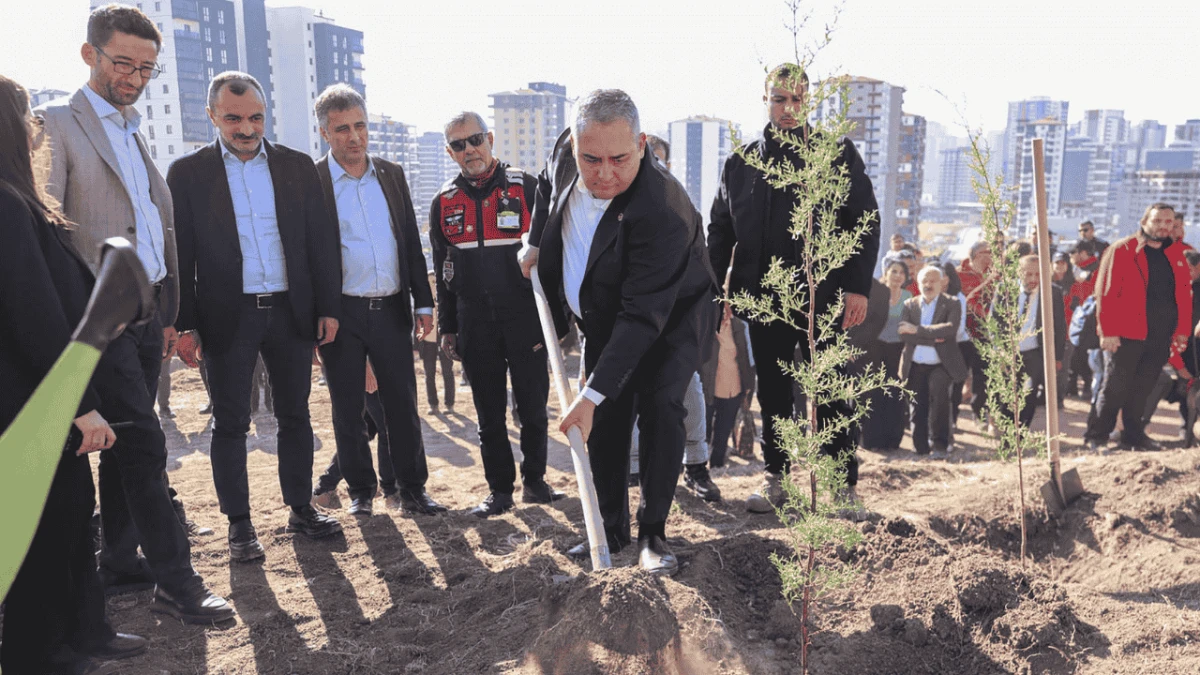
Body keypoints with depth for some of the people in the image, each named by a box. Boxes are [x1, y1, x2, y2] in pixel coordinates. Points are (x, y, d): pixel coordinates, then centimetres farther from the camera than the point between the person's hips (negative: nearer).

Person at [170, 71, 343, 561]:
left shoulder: (297, 166, 5)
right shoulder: (187, 173, 0)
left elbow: (321, 240, 5)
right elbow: (180, 253, -1)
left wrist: (328, 307, 0)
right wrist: (184, 324, -6)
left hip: (292, 311, 2)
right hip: (227, 317, -2)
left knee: (295, 415, 10)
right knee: (230, 422, 7)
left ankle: (300, 508, 24)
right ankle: (239, 523, 19)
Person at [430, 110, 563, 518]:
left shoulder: (525, 187, 0)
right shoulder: (445, 203, 9)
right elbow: (442, 272, 14)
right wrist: (447, 328, 10)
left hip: (525, 316, -2)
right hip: (475, 324, 2)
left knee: (533, 407, 5)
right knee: (490, 414, 8)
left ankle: (534, 480, 23)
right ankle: (500, 490, 20)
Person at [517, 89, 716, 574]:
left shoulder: (661, 212, -38)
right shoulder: (567, 150, -18)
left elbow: (643, 316, -39)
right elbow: (548, 184, 10)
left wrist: (592, 394, -40)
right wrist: (536, 243, 3)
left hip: (666, 320, -5)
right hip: (603, 321, 6)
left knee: (659, 408, -19)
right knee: (605, 422, 5)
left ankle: (653, 533, -4)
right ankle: (611, 528, 17)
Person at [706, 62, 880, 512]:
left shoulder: (837, 152, 5)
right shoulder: (741, 161, 12)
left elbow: (865, 221, 2)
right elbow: (720, 230, 14)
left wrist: (858, 286, -8)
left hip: (821, 296, -3)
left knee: (830, 395, 2)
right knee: (772, 395, 10)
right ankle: (775, 479, 22)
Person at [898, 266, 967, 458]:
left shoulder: (952, 304, 3)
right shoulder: (910, 305, 9)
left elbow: (951, 328, -16)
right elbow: (903, 334, -5)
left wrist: (917, 329, -17)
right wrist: (933, 338, -15)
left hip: (941, 365, -3)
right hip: (915, 365, 3)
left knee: (938, 391, -26)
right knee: (918, 407, 5)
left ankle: (940, 445, -15)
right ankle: (921, 448, 19)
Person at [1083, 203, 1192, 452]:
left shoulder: (1176, 255, 12)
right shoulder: (1122, 250, -5)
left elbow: (1185, 295, 14)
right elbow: (1106, 292, -9)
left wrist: (1183, 331, 8)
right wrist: (1108, 331, -14)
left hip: (1161, 338, 5)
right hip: (1126, 335, -5)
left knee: (1143, 389, 11)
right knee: (1116, 388, -1)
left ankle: (1134, 435, 22)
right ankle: (1097, 436, 10)